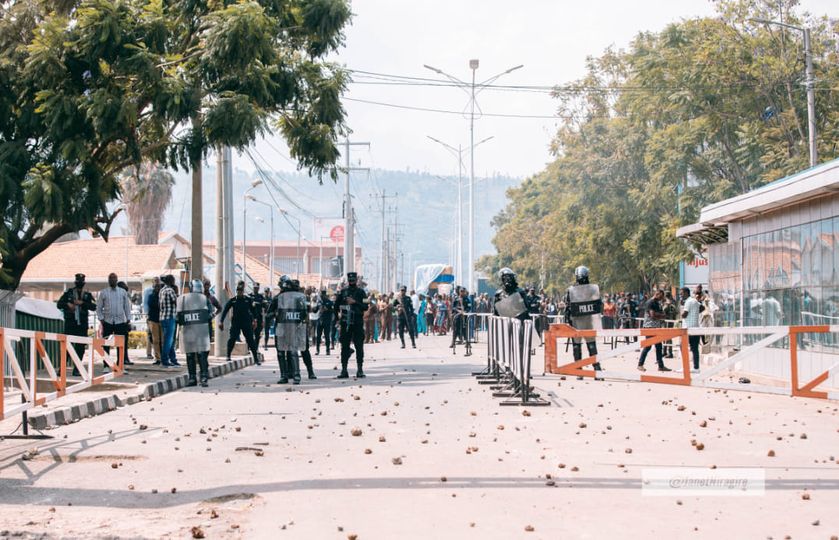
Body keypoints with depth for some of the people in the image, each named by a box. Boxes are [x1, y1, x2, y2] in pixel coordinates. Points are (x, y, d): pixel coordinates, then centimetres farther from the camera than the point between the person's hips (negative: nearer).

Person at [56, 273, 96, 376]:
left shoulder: (87, 295, 9)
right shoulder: (68, 293, 7)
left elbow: (94, 307, -3)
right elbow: (59, 304, 6)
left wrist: (82, 303, -14)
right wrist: (67, 304, -13)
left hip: (82, 324, 1)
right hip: (70, 323, -1)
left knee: (80, 347, 1)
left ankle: (76, 369, 7)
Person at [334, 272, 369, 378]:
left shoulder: (360, 292, 3)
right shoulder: (343, 291, 11)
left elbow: (365, 307, -5)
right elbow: (336, 305, 20)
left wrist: (354, 302, -14)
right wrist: (339, 314, 11)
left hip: (357, 323, -2)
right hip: (345, 322, 2)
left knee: (359, 346, -2)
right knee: (344, 346, 2)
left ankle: (360, 370, 2)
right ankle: (344, 370, 5)